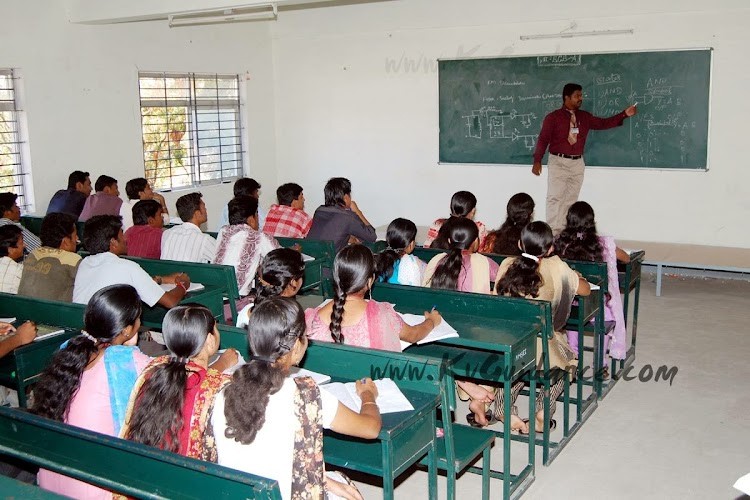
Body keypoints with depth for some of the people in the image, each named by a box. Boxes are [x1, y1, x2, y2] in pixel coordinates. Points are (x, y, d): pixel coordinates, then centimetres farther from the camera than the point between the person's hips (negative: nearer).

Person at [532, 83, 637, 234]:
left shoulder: (585, 117, 11)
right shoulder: (553, 117, -4)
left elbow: (603, 123, 11)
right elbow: (543, 139, -9)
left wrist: (624, 114, 2)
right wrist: (537, 160, -20)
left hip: (577, 163, 5)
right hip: (558, 162, -5)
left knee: (571, 199, 8)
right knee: (555, 198, -7)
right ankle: (552, 233, -6)